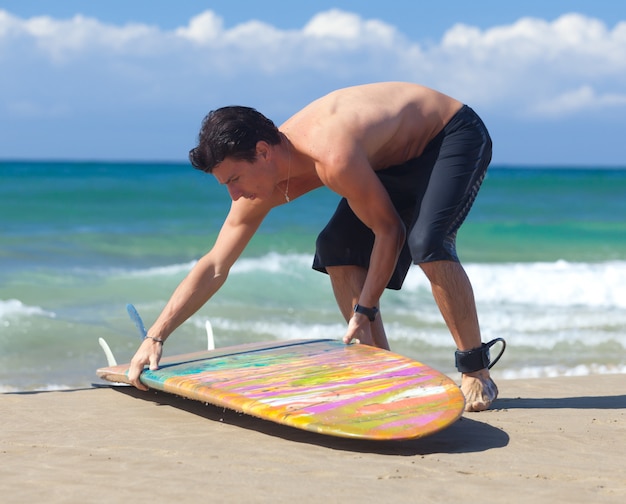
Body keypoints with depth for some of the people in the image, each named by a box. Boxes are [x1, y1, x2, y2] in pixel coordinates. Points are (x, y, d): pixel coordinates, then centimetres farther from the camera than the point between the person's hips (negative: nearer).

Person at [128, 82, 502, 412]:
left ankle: (477, 373, -16)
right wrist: (155, 336, -13)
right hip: (398, 157, 8)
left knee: (426, 242, -30)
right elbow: (214, 268, -8)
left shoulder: (332, 158, -38)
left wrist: (365, 311, -21)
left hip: (457, 135, -8)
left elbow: (389, 230, -26)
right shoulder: (263, 184, -11)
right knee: (336, 248, -3)